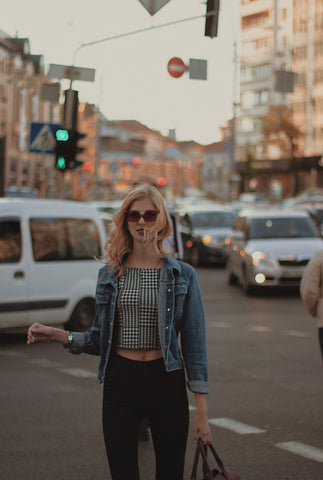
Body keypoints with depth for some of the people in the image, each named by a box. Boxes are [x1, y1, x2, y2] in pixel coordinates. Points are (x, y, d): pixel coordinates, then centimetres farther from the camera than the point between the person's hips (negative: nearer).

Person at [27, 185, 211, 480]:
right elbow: (99, 340, 11)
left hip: (166, 380, -1)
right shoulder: (109, 275, 7)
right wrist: (56, 335, -6)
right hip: (120, 381, 2)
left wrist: (201, 412, -4)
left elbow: (194, 343, -1)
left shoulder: (182, 275, 0)